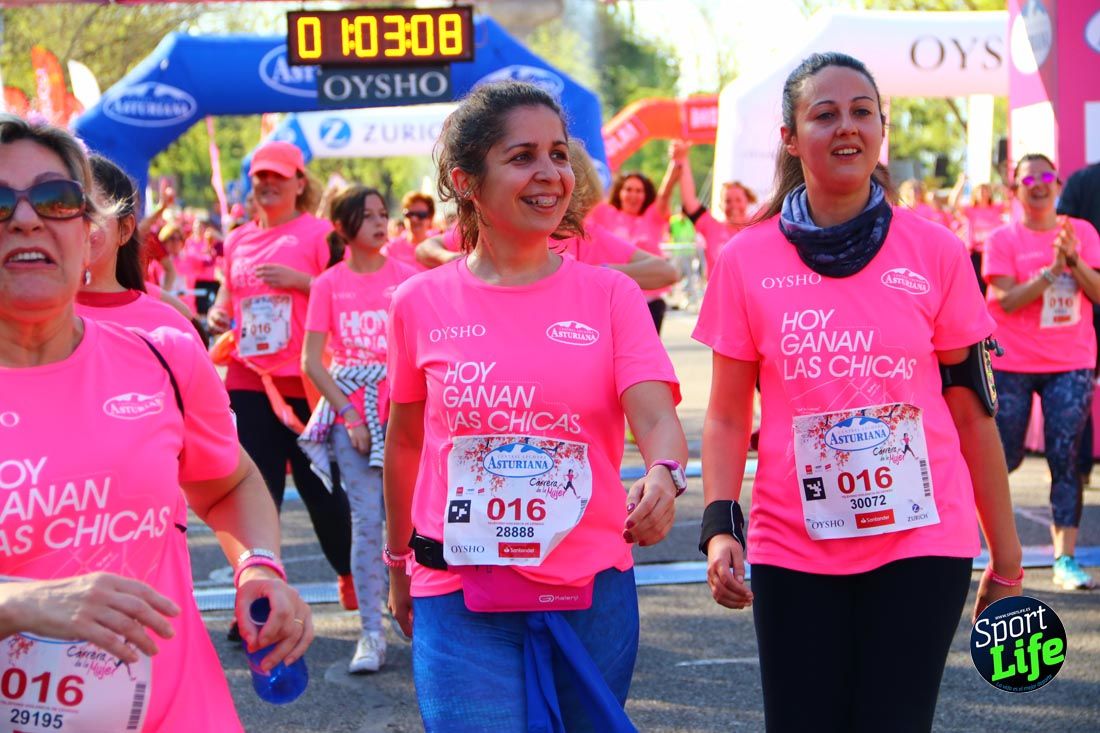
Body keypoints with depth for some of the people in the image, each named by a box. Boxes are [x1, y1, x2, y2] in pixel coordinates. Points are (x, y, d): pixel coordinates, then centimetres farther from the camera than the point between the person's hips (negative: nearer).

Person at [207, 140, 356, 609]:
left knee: (320, 484, 3)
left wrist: (301, 281, -18)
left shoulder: (318, 232, -2)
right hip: (248, 380, 5)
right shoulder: (238, 240, 14)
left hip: (304, 381, -4)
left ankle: (349, 573, 24)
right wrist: (218, 314, 5)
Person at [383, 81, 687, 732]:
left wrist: (663, 476, -36)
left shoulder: (610, 295, -1)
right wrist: (399, 562, 19)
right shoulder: (421, 303, 0)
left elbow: (656, 415, -14)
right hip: (461, 604, -1)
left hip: (592, 596, 1)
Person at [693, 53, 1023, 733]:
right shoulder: (747, 260, 1)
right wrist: (720, 525, -11)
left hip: (921, 544, 0)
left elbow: (971, 412, 4)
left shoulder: (934, 251, 0)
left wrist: (1007, 557, 5)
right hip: (793, 548, 1)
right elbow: (728, 417, 4)